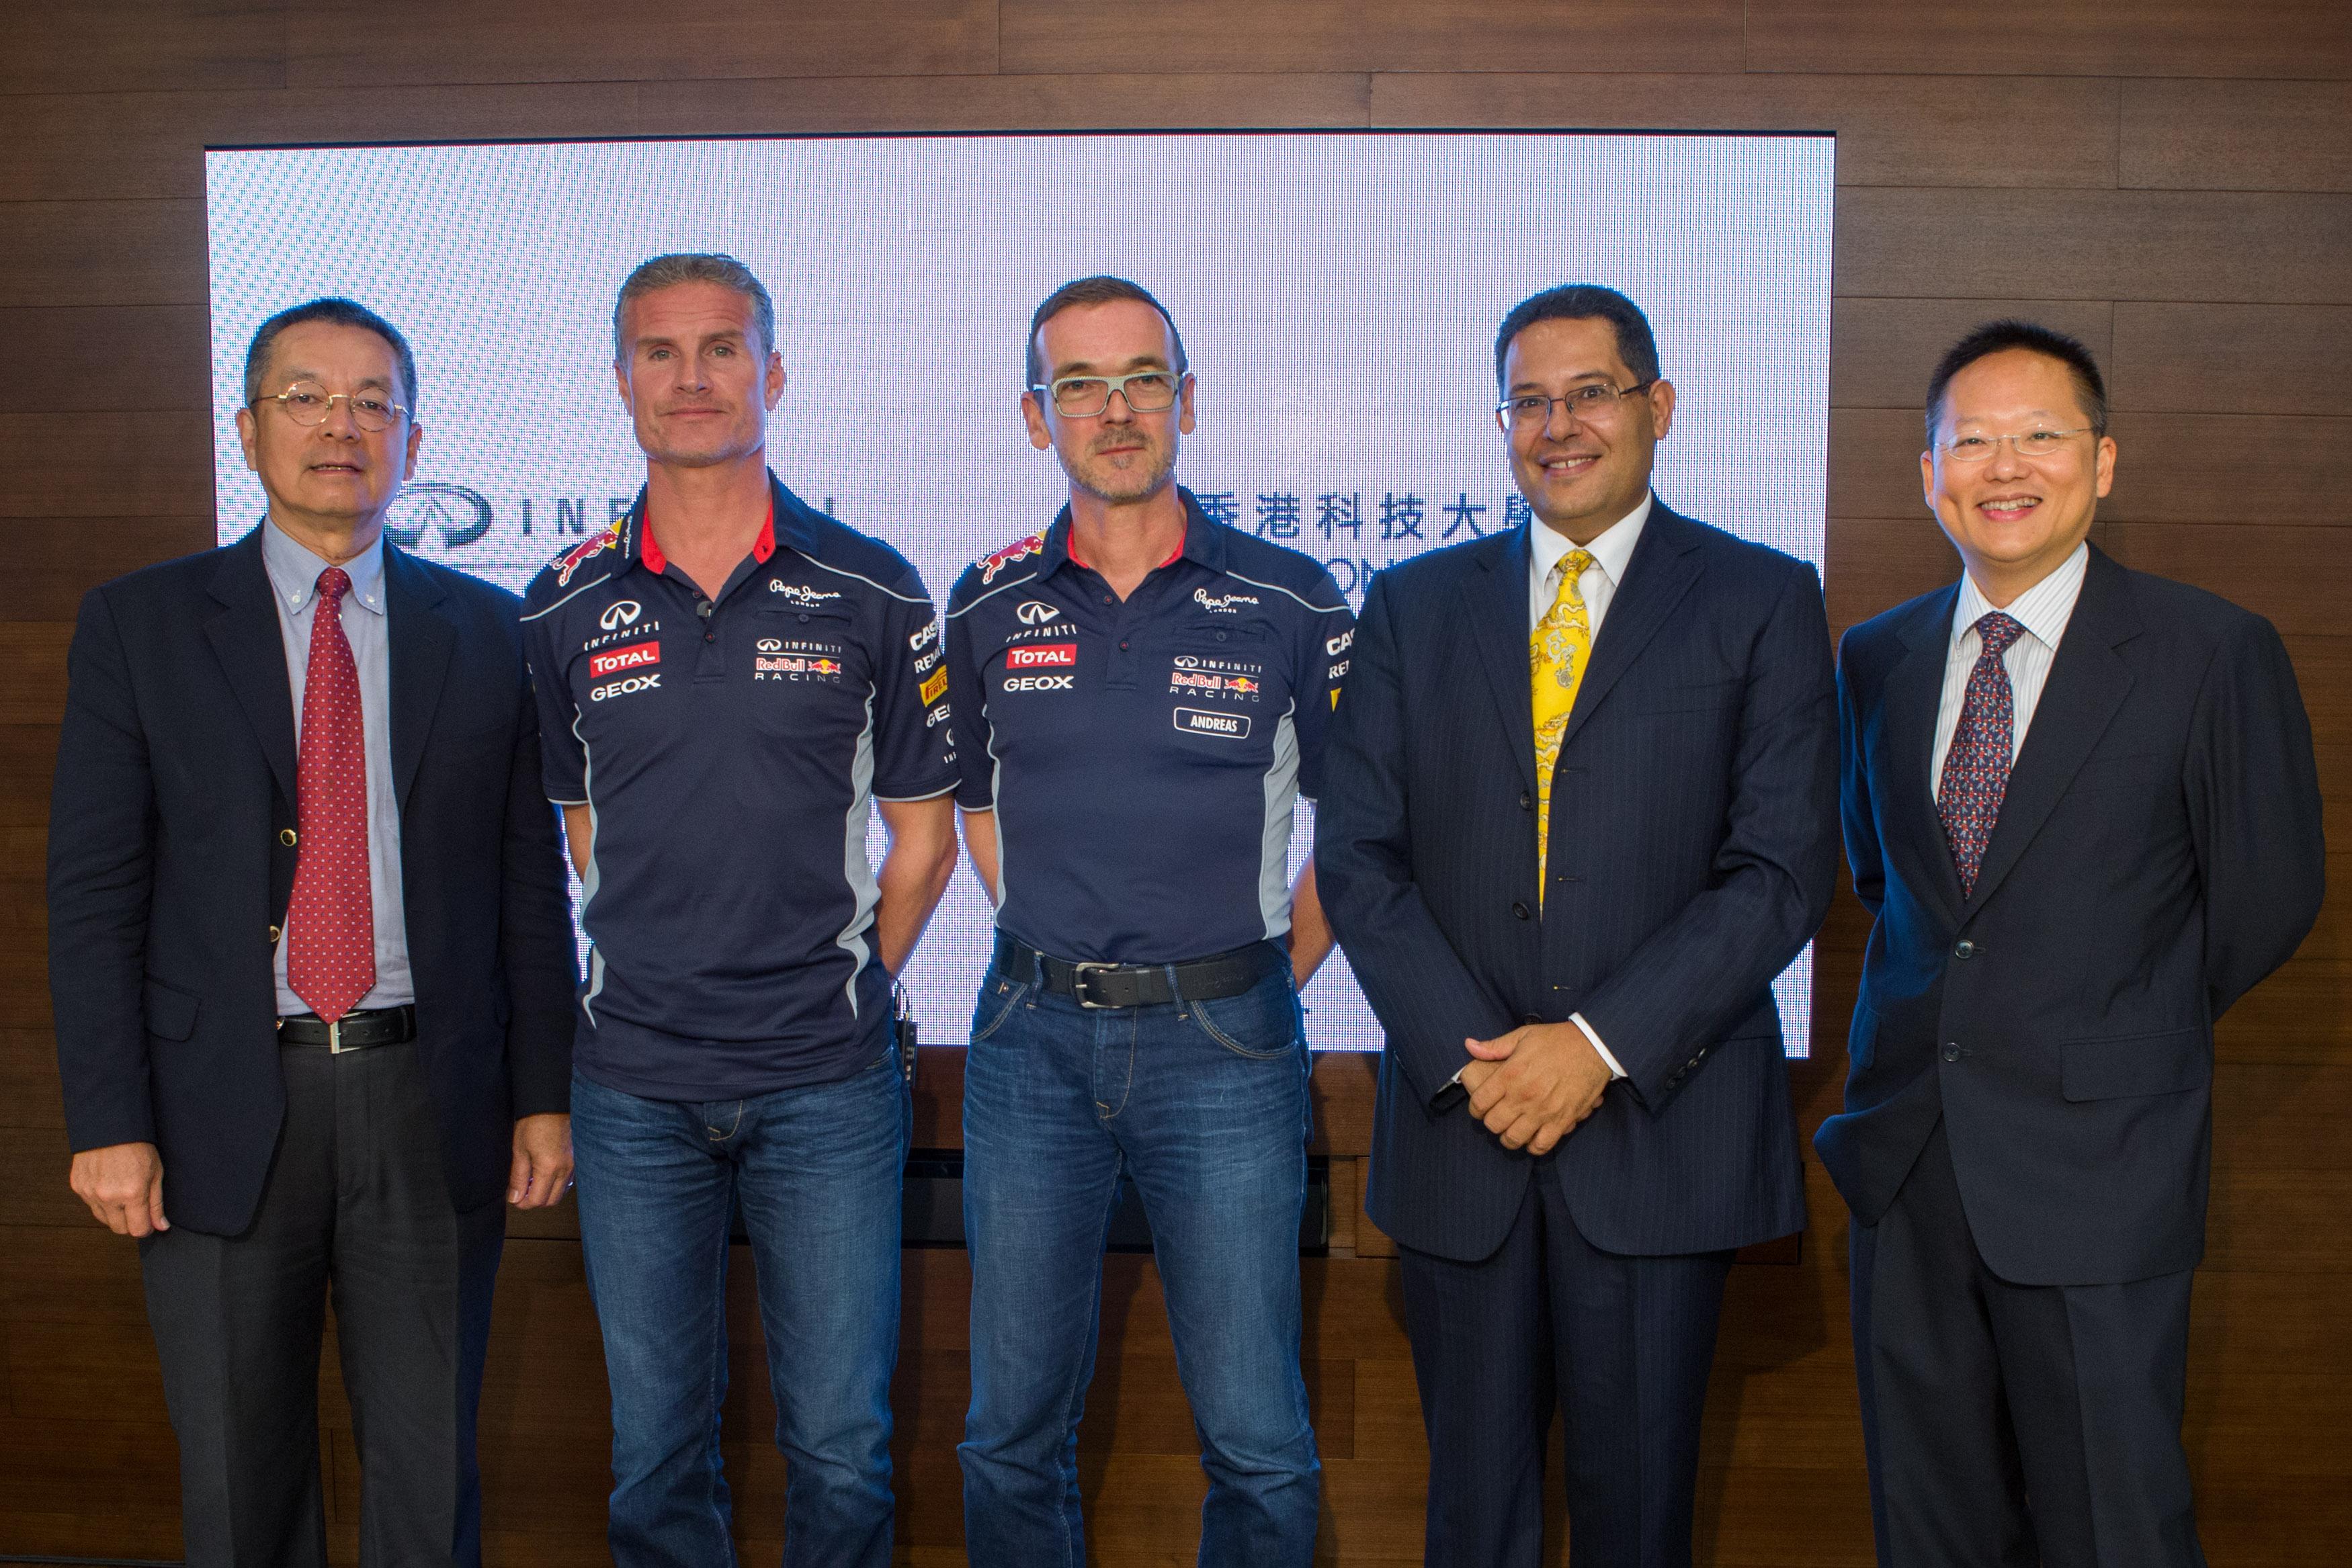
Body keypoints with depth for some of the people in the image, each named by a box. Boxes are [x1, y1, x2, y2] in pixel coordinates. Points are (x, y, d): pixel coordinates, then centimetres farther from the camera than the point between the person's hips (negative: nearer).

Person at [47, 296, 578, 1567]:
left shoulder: (483, 629, 6)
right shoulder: (137, 626, 2)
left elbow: (529, 878, 6)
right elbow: (93, 892, -1)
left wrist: (544, 1094, 2)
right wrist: (108, 1122, -7)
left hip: (431, 1105, 1)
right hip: (224, 1106, 0)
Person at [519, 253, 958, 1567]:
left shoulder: (872, 594, -2)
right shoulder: (564, 608, 3)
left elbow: (922, 835, 5)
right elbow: (571, 825, 14)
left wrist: (838, 990, 3)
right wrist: (661, 976, 8)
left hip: (829, 1085, -1)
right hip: (634, 1087, 2)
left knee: (843, 1446, 7)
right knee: (656, 1450, 13)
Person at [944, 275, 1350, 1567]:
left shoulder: (1291, 604, -2)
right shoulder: (988, 608, 5)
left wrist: (1274, 978, 4)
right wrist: (1050, 956, 12)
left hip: (1223, 1039, -2)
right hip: (1033, 1038, 2)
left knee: (1256, 1438, 3)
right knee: (1011, 1428, 10)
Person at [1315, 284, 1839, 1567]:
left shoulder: (1762, 602, 3)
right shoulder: (1415, 605, 10)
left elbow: (1782, 868, -6)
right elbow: (1358, 853, 3)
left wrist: (1602, 1044, -14)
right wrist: (1467, 1052, -10)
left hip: (1660, 1118, -2)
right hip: (1459, 1124, 2)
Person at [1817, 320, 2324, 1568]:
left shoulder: (2214, 654, -6)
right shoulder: (1877, 657, 7)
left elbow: (2267, 897, 0)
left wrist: (2129, 1038, 7)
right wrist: (1949, 1020, 10)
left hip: (2097, 1167, -4)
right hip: (1905, 1155, 4)